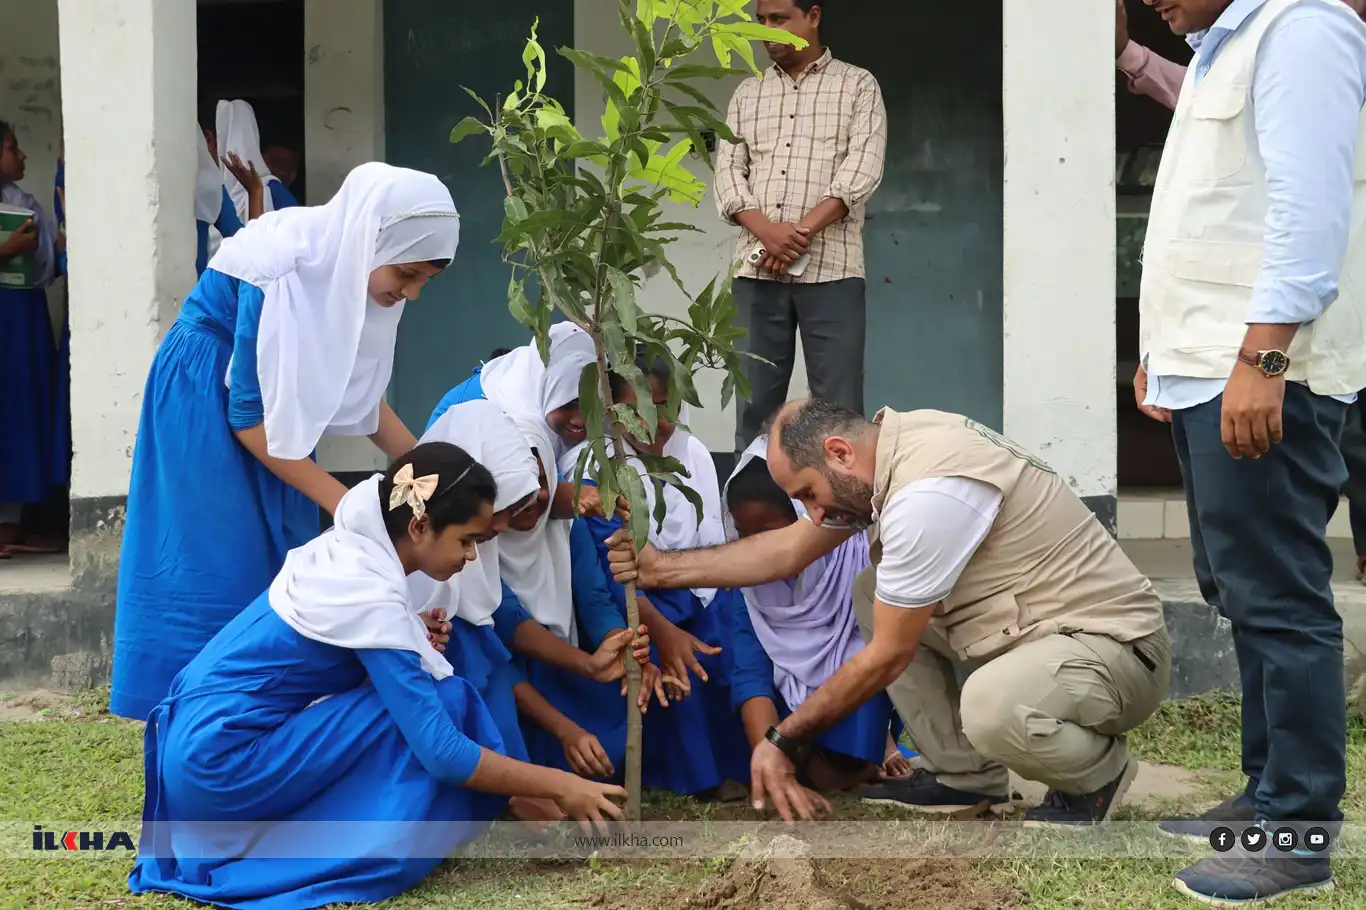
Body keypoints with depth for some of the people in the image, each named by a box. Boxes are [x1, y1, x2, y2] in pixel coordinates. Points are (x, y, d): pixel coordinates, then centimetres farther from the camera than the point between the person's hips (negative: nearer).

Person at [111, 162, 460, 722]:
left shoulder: (361, 268, -9)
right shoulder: (284, 267, -30)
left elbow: (360, 392, 5)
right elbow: (248, 415, -24)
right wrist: (344, 503, -25)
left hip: (274, 397, 8)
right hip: (205, 398, -8)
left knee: (288, 564, 5)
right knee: (226, 569, -8)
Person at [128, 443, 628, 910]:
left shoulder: (346, 548, 5)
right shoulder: (372, 598, -20)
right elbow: (442, 751, -21)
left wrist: (415, 639, 2)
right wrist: (558, 786, -12)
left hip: (195, 739, 9)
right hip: (220, 761, -9)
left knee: (415, 700, 8)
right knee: (439, 702, -13)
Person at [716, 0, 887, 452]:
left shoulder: (858, 85, 7)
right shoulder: (747, 93, 17)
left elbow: (862, 169, -5)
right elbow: (728, 171, 8)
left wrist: (801, 231, -14)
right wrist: (767, 231, -11)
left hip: (831, 270, -3)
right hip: (756, 271, 3)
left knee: (838, 406, -4)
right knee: (755, 401, 3)